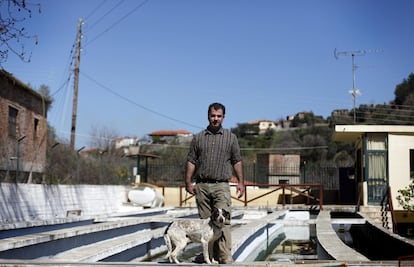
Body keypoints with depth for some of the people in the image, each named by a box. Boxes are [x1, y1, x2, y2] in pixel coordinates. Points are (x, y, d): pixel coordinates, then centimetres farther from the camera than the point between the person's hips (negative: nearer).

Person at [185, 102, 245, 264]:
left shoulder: (231, 137, 9)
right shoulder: (198, 138, 11)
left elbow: (237, 161, 9)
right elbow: (191, 161, 9)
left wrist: (240, 182, 1)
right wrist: (188, 182, 1)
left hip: (221, 185, -2)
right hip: (202, 186, 2)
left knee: (223, 221, -12)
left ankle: (225, 258, -15)